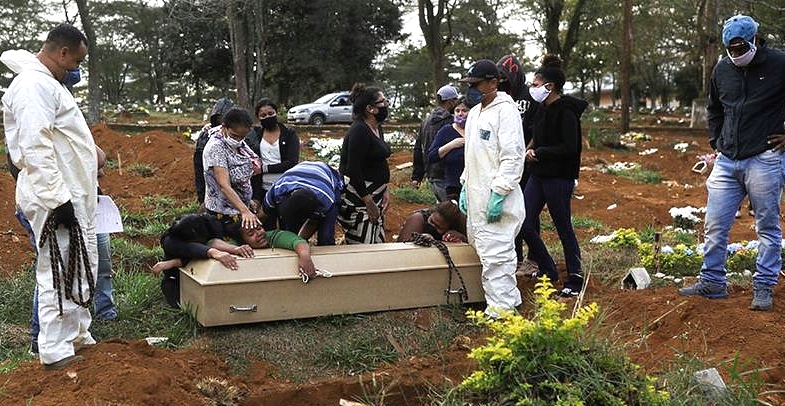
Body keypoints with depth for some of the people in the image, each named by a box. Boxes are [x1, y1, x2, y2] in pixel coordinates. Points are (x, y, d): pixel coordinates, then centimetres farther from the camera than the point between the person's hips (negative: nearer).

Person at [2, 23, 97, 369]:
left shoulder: (48, 83, 18)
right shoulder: (34, 84, -15)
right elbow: (36, 149, -23)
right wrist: (58, 199, -25)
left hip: (73, 197, 10)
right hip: (57, 199, -10)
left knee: (79, 270, 17)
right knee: (58, 273, -3)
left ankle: (77, 336, 30)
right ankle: (56, 351, 6)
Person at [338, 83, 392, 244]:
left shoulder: (377, 129, 12)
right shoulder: (359, 131, -18)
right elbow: (353, 170, -22)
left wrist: (385, 191, 9)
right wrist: (368, 202, -19)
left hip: (374, 195, 10)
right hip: (357, 199, -10)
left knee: (379, 244, 14)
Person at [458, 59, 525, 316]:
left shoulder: (505, 110, -11)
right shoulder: (474, 113, 17)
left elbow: (512, 157, -18)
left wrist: (499, 194, -22)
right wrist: (465, 187, 18)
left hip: (496, 200, -10)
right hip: (476, 198, 10)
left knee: (495, 255, -8)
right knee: (482, 246, 16)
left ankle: (500, 310, -2)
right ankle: (510, 299, 27)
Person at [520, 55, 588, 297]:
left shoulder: (566, 112, -15)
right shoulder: (543, 109, 11)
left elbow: (569, 148, -21)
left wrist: (538, 152, -13)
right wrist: (530, 150, 2)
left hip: (559, 177, -9)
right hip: (539, 175, 9)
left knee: (564, 229, 1)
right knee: (526, 225, 7)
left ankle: (575, 280, 16)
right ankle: (548, 272, 23)